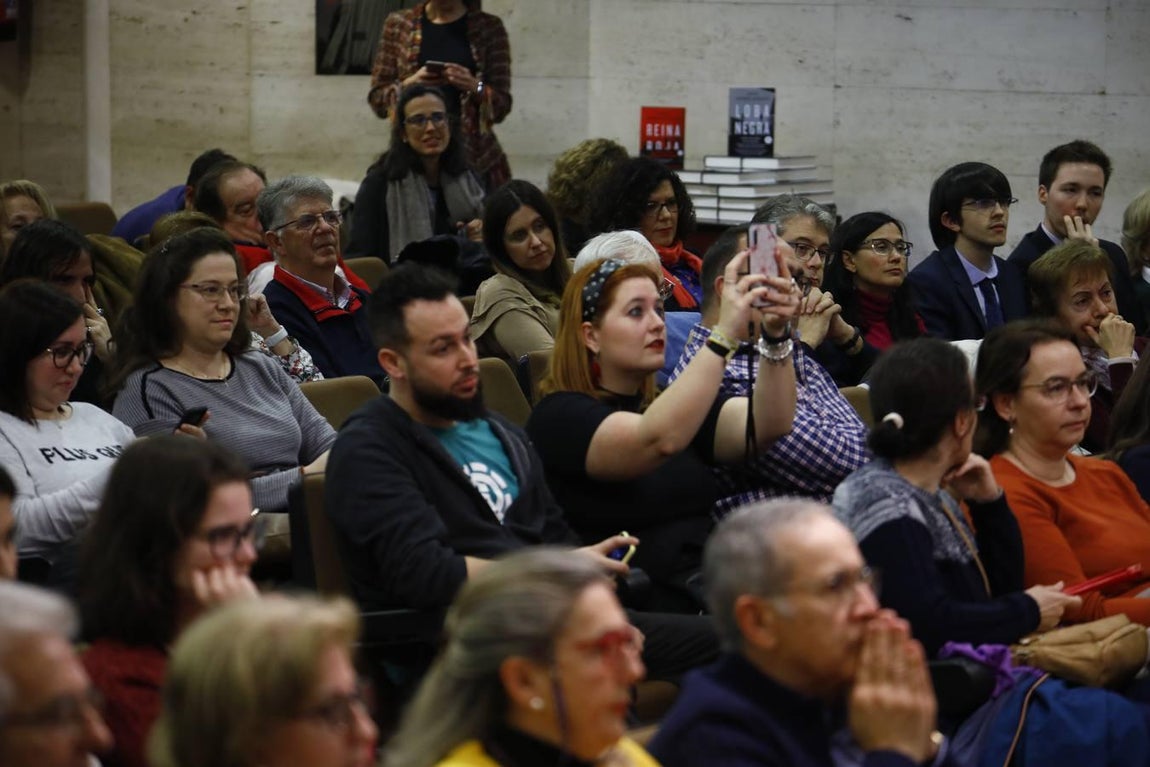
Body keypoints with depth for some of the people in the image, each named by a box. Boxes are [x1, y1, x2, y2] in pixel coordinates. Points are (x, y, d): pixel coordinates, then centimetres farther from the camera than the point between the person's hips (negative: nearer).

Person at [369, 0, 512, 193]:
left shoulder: (489, 27, 5)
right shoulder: (398, 25, 9)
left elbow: (502, 105, 5)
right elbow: (377, 99, 9)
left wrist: (474, 86, -16)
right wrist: (408, 85, -11)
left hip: (474, 157, -1)